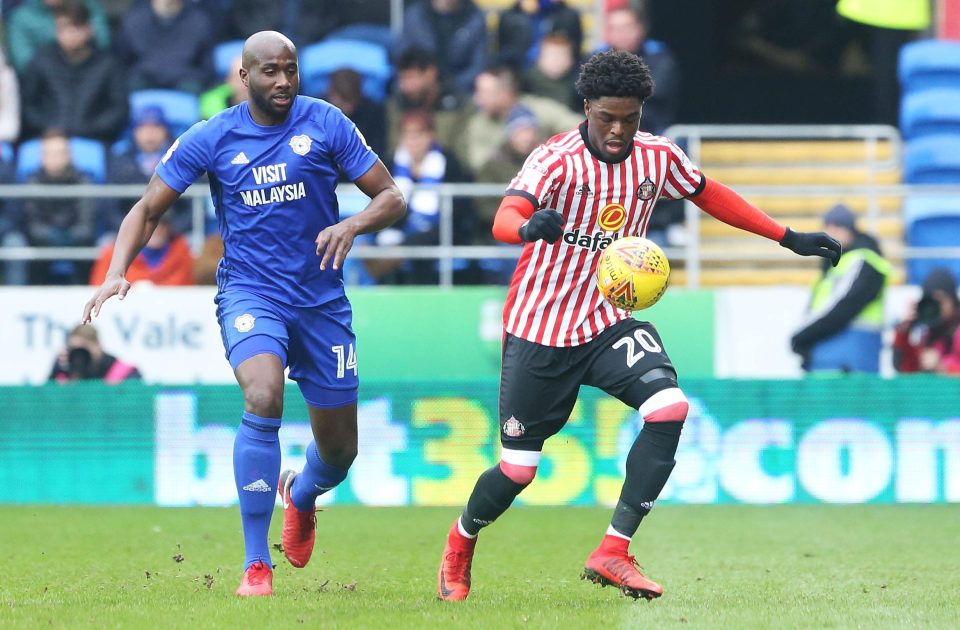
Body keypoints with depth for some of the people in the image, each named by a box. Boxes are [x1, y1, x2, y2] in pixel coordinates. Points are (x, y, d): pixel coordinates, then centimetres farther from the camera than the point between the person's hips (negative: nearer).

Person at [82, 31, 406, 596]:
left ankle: (302, 494, 49)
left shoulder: (326, 124, -3)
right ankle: (256, 565, -23)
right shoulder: (211, 139, -4)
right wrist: (118, 273, -14)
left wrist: (353, 225, -22)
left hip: (321, 298, 2)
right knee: (263, 399, -31)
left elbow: (392, 197, 0)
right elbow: (147, 210, 3)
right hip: (249, 292, -2)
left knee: (340, 451, 8)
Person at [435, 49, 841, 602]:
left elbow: (711, 196, 16)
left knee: (670, 407, -23)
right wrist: (529, 228, -60)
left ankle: (613, 553, -17)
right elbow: (505, 218, -36)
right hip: (539, 330, -4)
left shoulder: (657, 157, -3)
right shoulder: (557, 160, -19)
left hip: (609, 322, 4)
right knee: (518, 468, 0)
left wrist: (790, 238, 16)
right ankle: (461, 542, 34)